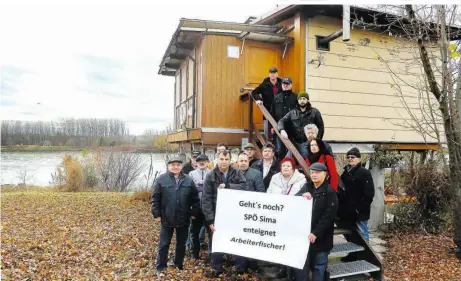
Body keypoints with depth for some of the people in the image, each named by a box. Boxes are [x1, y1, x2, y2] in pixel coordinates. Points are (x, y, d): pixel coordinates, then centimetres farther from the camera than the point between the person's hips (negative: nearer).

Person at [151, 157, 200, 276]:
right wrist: (156, 214, -5)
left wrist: (194, 213, 2)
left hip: (183, 219, 2)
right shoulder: (161, 179, -6)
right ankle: (160, 268, 25)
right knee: (164, 244, 9)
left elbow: (195, 198, 4)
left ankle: (179, 266, 31)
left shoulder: (188, 180, 0)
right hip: (167, 219, -2)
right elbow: (155, 199, -3)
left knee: (181, 244, 14)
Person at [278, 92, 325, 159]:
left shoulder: (314, 112, 7)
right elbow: (282, 121, 6)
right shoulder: (292, 113, 14)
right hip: (296, 143, 3)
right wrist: (282, 130, -17)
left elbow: (320, 127, 6)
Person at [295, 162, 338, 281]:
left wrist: (316, 233, -18)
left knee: (318, 266, 7)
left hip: (320, 237, -4)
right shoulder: (306, 187, 10)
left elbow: (328, 216, -13)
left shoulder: (330, 192, -8)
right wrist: (302, 195, -19)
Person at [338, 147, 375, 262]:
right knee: (348, 233, 16)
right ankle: (354, 253, 30)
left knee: (362, 235, 4)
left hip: (359, 211, -7)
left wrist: (362, 207, -20)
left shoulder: (364, 173, -9)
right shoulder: (345, 173, 13)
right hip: (348, 211, 8)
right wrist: (341, 207, 11)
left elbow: (369, 193, -16)